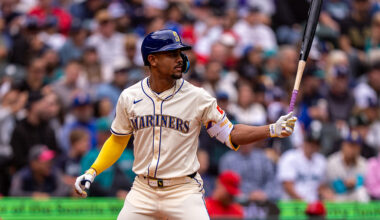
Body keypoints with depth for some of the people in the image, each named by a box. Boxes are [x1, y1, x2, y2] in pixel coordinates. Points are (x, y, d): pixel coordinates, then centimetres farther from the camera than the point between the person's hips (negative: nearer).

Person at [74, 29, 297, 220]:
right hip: (142, 191, 2)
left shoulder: (198, 98, -5)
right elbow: (118, 140, 15)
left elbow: (231, 135, -3)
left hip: (184, 191, -2)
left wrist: (274, 130, -16)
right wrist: (92, 172, 6)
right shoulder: (129, 98, 2)